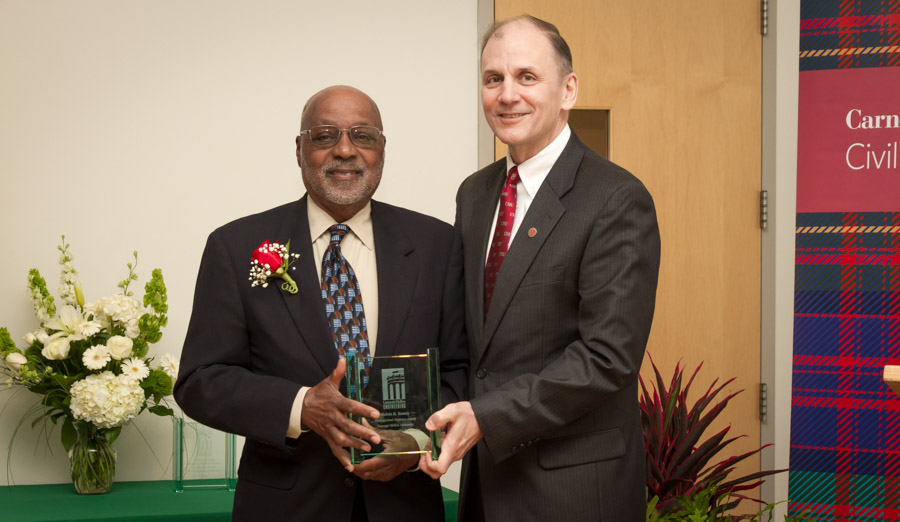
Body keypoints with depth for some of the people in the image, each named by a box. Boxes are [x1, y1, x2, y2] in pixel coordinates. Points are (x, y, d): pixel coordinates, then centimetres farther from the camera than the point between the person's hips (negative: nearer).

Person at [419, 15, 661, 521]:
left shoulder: (618, 200, -14)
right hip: (485, 472, 6)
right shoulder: (475, 194, 9)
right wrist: (452, 414, -2)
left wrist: (486, 417, -23)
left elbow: (608, 356, -20)